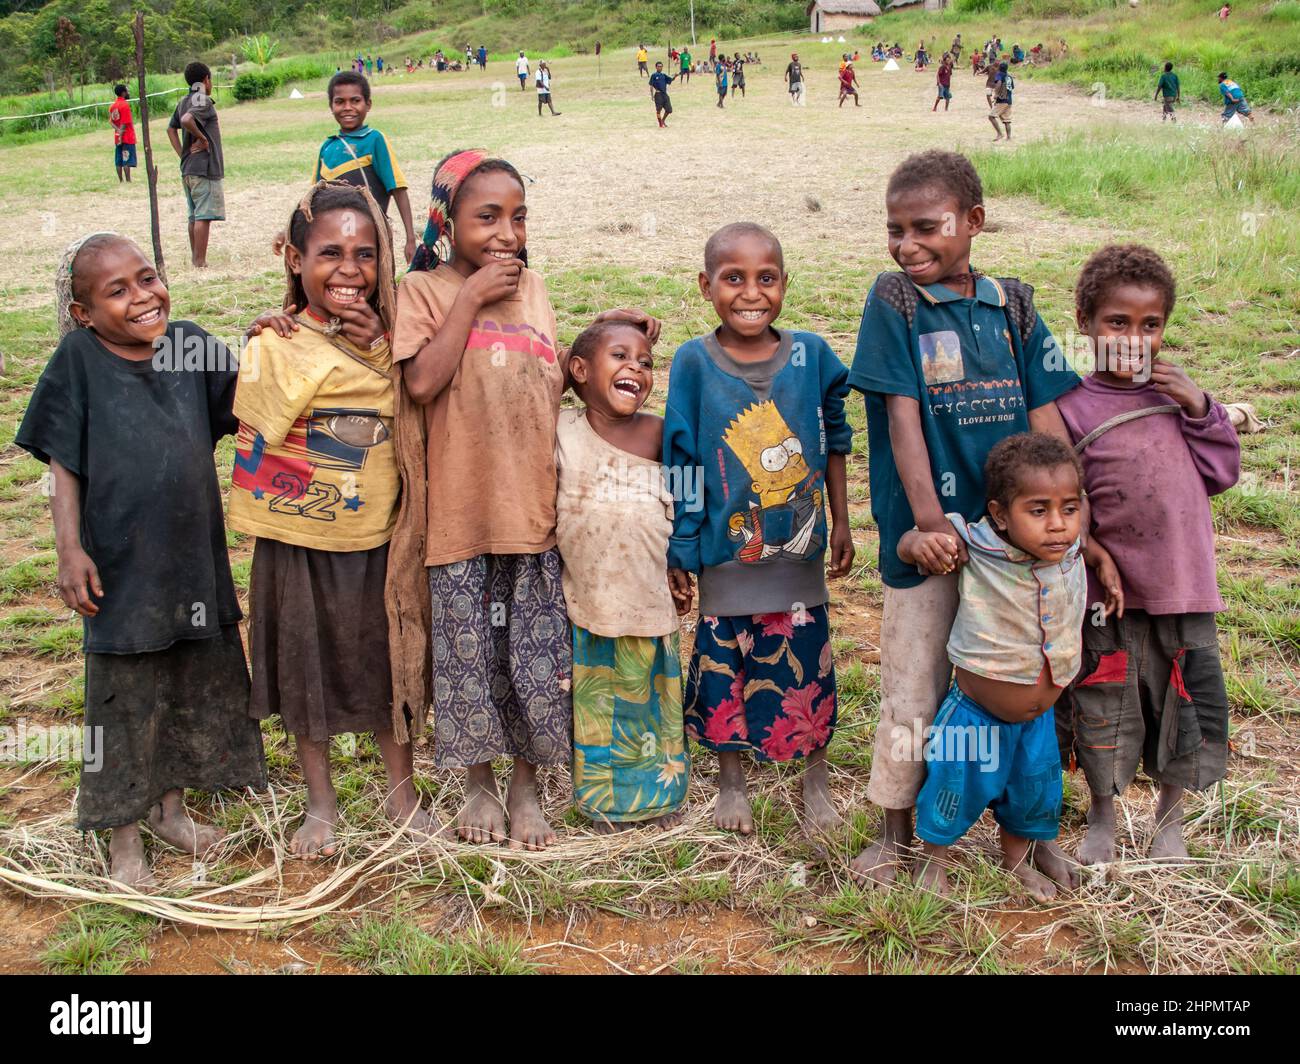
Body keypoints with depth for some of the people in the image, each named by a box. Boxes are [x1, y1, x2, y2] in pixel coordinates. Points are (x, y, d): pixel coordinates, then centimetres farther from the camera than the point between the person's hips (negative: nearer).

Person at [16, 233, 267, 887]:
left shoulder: (191, 345, 0)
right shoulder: (78, 362, -9)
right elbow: (63, 465, -7)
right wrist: (69, 549, -13)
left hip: (195, 555, 5)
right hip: (119, 563, -4)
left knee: (199, 689, 17)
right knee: (124, 702, 7)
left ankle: (169, 807, 38)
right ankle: (123, 834, 24)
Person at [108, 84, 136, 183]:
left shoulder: (112, 105, 11)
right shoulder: (125, 104, -12)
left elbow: (111, 121, 4)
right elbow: (124, 123, -17)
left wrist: (118, 130, -9)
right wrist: (121, 133, -15)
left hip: (117, 137, 7)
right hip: (127, 137, -7)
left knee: (119, 162, 8)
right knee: (127, 161, -8)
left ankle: (121, 181, 10)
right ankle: (128, 181, -10)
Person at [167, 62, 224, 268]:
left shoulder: (183, 101, 14)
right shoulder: (203, 100, -11)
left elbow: (171, 129, 19)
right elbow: (187, 119, -29)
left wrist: (183, 154, 14)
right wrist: (202, 138, -15)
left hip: (187, 168, 9)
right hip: (204, 168, -9)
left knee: (194, 216, 16)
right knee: (204, 216, -8)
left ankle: (194, 258, 23)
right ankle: (200, 262, -10)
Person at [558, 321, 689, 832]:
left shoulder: (656, 433, -4)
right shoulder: (562, 429, -7)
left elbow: (678, 508, 5)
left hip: (649, 595, 1)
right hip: (588, 598, -1)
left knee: (650, 696, 15)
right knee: (596, 701, 12)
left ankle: (658, 790, 34)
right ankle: (605, 799, 30)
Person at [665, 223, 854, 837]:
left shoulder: (811, 355, -4)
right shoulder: (693, 362, -8)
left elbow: (834, 441, 8)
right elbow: (682, 462, -4)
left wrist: (840, 524, 11)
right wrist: (679, 551, -2)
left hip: (801, 550, 1)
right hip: (727, 552, -1)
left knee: (807, 667, 10)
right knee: (724, 669, 10)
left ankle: (815, 780, 32)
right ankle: (731, 783, 32)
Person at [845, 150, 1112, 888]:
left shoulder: (1013, 304, 3)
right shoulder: (894, 302, -5)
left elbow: (1046, 420, 2)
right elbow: (902, 418, -11)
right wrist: (930, 519, -20)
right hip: (930, 536, -3)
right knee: (913, 692, 6)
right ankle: (898, 832, 26)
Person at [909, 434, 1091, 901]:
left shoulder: (1072, 555, -13)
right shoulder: (975, 549, -27)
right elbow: (906, 548, -21)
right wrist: (921, 541, -40)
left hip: (1040, 717, 5)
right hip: (976, 715, -5)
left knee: (1036, 789, 23)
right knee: (958, 785, 11)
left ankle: (1017, 857, 51)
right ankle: (934, 858, 40)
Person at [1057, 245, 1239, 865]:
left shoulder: (1177, 393, 5)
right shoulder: (1072, 408, -8)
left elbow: (1221, 472, 6)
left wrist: (1200, 410, -7)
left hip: (1182, 584, 3)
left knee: (1184, 698, 13)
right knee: (1103, 704, 9)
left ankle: (1170, 814, 37)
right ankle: (1101, 819, 34)